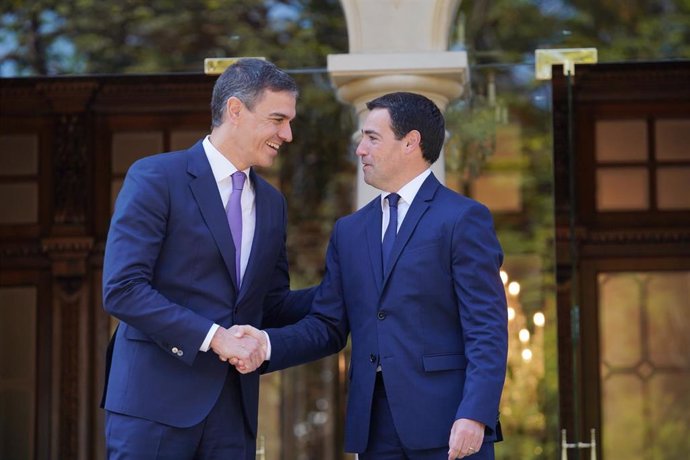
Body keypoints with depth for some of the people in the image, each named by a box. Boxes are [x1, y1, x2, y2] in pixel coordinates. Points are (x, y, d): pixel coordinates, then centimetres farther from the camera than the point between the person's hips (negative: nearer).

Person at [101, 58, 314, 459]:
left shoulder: (271, 202, 16)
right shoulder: (156, 178, -5)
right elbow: (122, 289, -13)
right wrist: (214, 336, -17)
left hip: (235, 406, 6)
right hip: (157, 398, -6)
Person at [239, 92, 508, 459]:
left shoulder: (464, 219, -2)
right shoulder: (349, 230, 16)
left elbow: (487, 329, -8)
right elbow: (328, 326, 14)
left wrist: (475, 415, -19)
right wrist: (267, 345, -5)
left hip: (446, 423, -5)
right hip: (374, 427, 6)